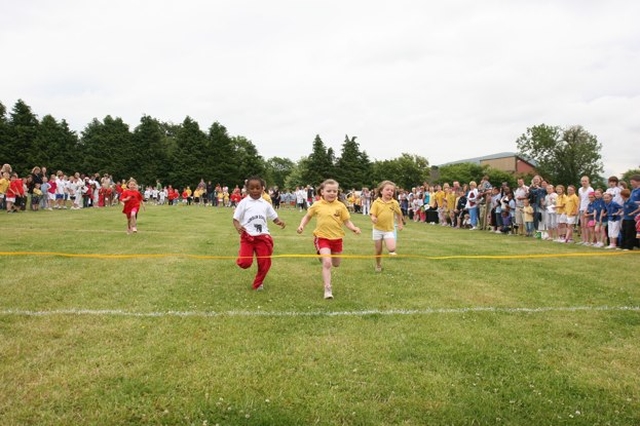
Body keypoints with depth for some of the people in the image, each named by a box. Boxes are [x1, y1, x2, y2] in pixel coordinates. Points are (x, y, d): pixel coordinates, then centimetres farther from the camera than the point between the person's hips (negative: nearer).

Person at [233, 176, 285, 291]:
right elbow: (236, 219, 0)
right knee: (245, 263, -15)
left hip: (263, 236, 3)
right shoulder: (244, 202, 0)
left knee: (265, 263, 3)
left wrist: (279, 222, -11)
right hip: (247, 236, -3)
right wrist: (238, 227, -23)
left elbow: (274, 217, 13)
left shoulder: (265, 204, 9)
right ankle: (242, 256, 22)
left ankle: (258, 284, 27)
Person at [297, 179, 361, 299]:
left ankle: (323, 255, 52)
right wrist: (301, 226, -8)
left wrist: (354, 228, -19)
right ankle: (327, 289, -9)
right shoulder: (317, 205, -6)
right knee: (327, 263, -18)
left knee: (336, 264, 18)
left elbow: (347, 221, -1)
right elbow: (307, 217, 8)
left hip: (337, 238, 3)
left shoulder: (340, 206, -5)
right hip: (322, 237, -3)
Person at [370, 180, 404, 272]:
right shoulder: (376, 202, -10)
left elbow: (399, 213, 12)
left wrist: (400, 223, 18)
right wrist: (373, 219, -32)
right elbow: (373, 215, -10)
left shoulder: (394, 203, -5)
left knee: (392, 249, -19)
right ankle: (378, 265, 33)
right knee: (378, 250, 10)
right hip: (378, 229, 0)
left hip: (389, 230, 0)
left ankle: (391, 251, 17)